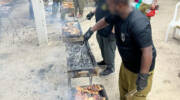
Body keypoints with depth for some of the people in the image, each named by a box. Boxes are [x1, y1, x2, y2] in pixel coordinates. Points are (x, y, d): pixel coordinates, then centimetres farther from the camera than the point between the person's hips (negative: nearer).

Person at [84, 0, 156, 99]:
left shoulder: (139, 24, -36)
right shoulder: (118, 15, -9)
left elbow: (147, 52, -34)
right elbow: (105, 21, 13)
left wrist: (143, 76, -29)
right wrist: (91, 30, 10)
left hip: (140, 68, -7)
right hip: (126, 63, 8)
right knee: (123, 89, 28)